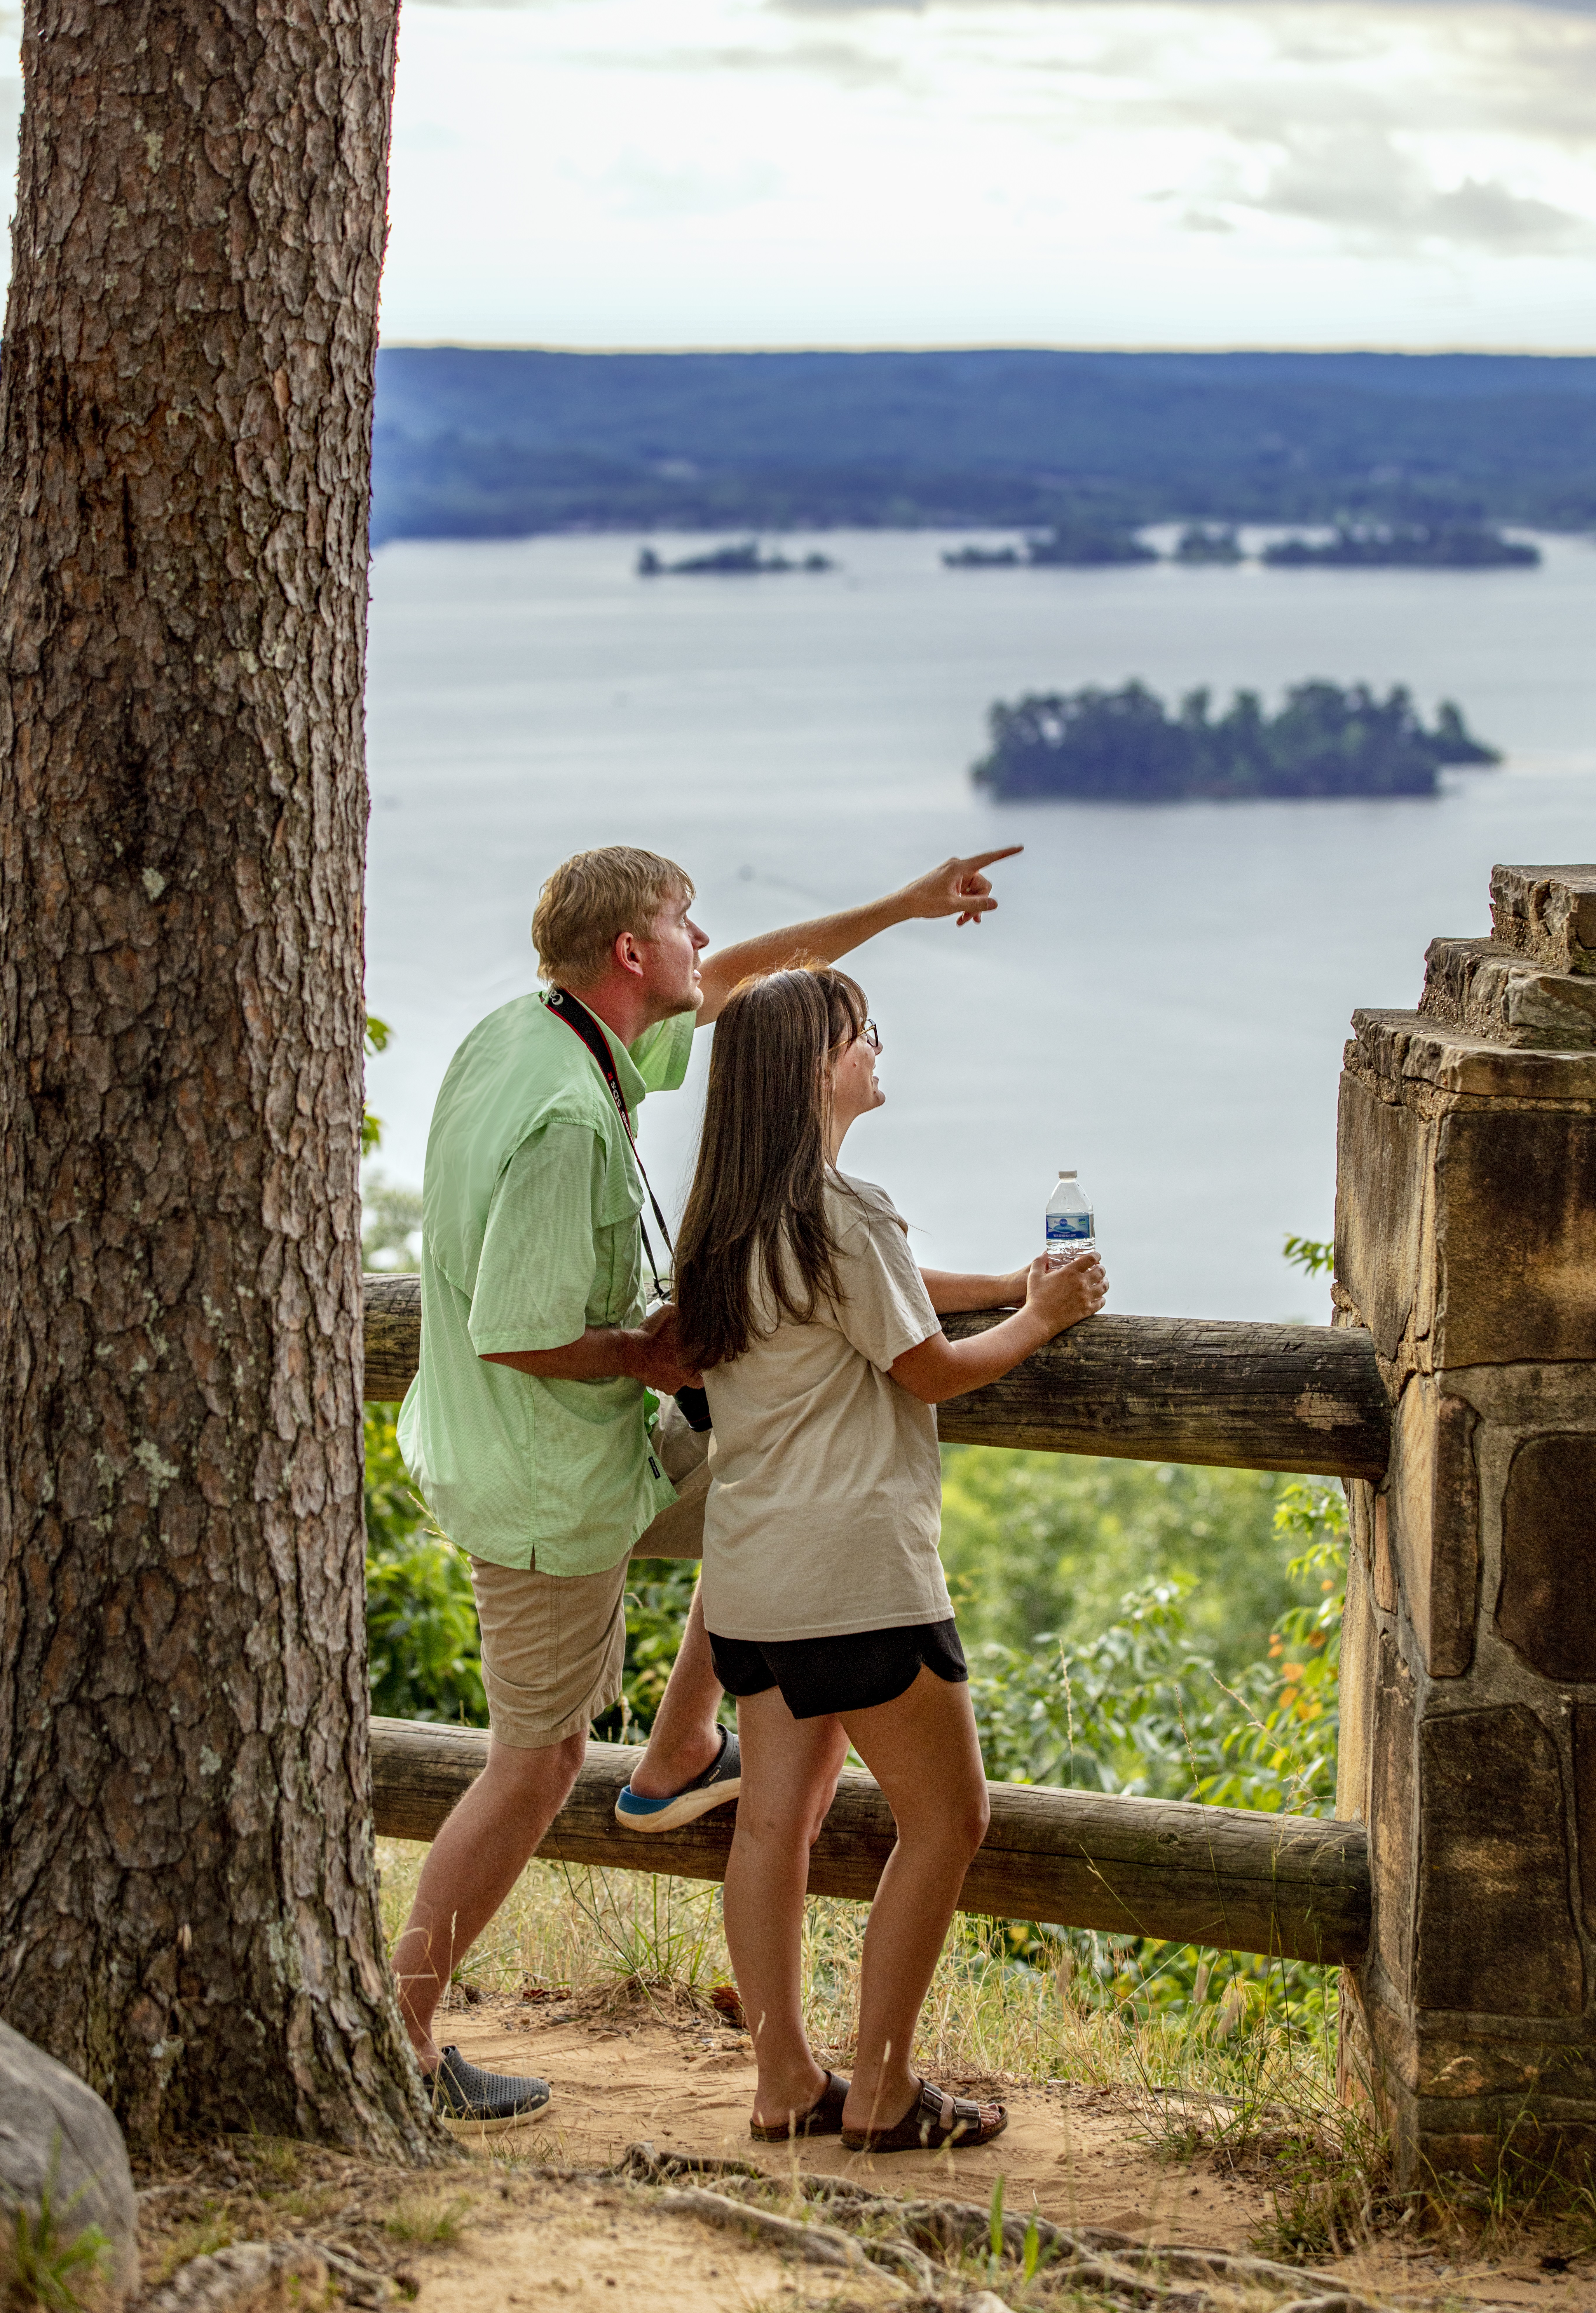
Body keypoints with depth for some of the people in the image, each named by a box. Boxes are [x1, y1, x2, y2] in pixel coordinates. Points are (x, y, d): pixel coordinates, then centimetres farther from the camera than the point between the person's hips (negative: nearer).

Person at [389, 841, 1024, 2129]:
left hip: (582, 1438, 10)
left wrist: (903, 908, 18)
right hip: (552, 1483, -10)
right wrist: (646, 1352, -13)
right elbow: (513, 1335, -30)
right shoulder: (565, 1117, -29)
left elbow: (730, 981, 16)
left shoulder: (538, 1030, 1)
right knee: (539, 1763, 1)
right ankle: (399, 2029, 9)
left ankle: (680, 1759, 32)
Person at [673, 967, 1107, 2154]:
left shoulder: (731, 1220, 10)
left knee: (778, 1816, 9)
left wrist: (1006, 1285, 18)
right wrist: (1041, 1318, 8)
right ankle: (883, 2091, 4)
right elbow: (934, 1370, -8)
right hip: (856, 1568, -9)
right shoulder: (843, 1214, -17)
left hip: (752, 1572, 9)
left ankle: (786, 2082, 13)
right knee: (947, 1817, 2)